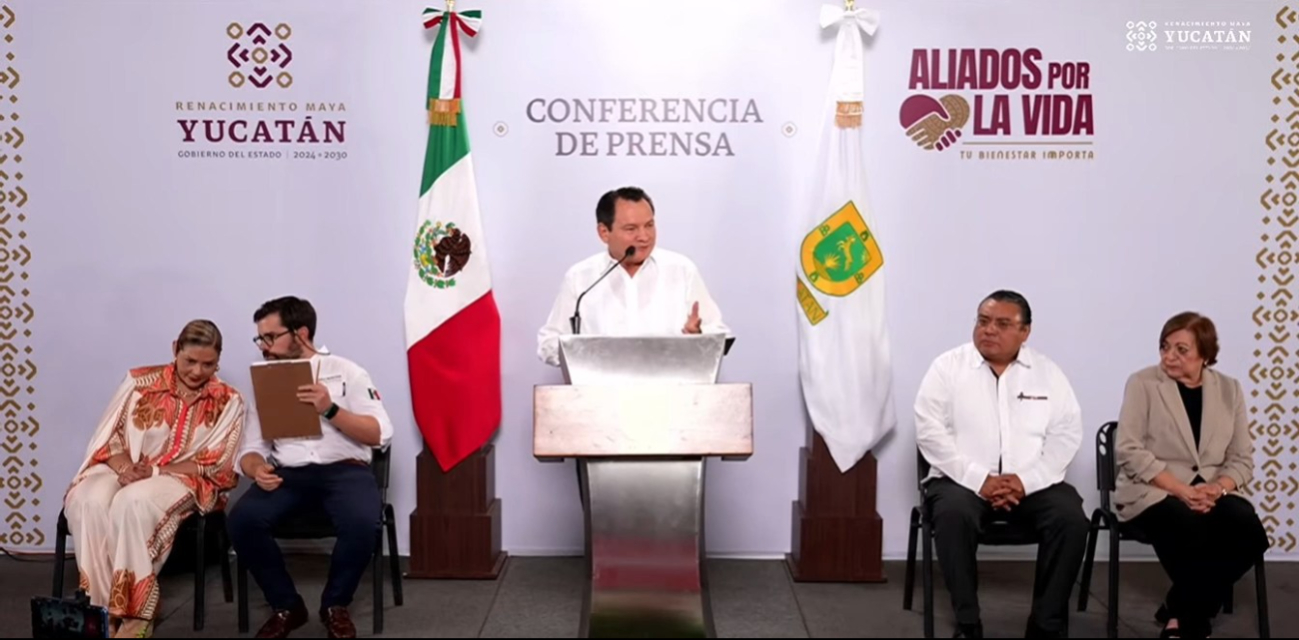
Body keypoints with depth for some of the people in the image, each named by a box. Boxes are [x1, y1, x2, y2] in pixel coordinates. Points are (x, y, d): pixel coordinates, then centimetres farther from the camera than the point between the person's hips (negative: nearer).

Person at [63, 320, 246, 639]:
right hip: (124, 469, 3)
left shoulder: (228, 402, -1)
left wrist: (154, 470, -16)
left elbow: (214, 465, -5)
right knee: (90, 501, -31)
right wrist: (125, 467, -16)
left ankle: (136, 612, -27)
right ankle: (100, 607, -24)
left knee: (134, 502, -35)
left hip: (183, 479, -3)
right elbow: (108, 436, 5)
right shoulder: (140, 382, 4)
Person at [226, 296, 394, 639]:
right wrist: (258, 469, -14)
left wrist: (331, 410, -17)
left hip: (344, 469, -3)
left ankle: (335, 605, -4)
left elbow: (381, 434, -4)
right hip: (288, 473, 3)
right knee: (242, 520, -26)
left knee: (363, 522, -34)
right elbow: (250, 448, 10)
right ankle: (287, 606, -3)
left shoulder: (345, 372, 4)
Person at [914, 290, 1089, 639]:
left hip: (1031, 484, 2)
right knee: (953, 514, -33)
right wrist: (979, 479, -17)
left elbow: (1067, 433, 1)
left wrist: (1025, 480, -14)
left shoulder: (1048, 373, 8)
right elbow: (930, 432, -8)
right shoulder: (948, 367, 1)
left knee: (1070, 517, -24)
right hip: (963, 480, -2)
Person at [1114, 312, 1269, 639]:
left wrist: (1218, 488, -13)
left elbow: (1242, 458, 8)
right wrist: (1180, 490, -18)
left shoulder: (1229, 389, 11)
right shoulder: (1143, 383, -1)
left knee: (1248, 531, -27)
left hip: (1211, 494, 4)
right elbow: (1129, 451, -10)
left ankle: (1182, 613, -7)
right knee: (1193, 531, -35)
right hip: (1152, 491, -4)